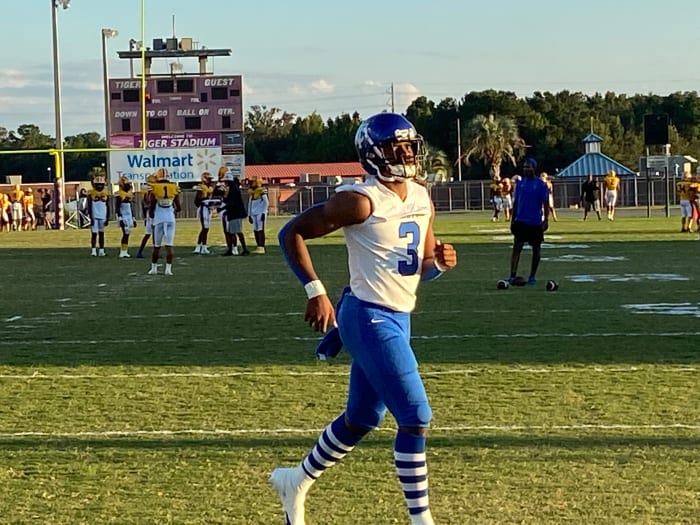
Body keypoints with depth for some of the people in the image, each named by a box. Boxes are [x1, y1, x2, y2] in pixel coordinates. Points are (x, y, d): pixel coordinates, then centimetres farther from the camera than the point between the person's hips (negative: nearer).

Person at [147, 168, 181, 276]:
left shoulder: (155, 189, -7)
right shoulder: (174, 188, -1)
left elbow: (152, 207, -4)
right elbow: (178, 208, 5)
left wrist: (151, 214, 17)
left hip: (159, 219, -1)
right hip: (170, 219, 1)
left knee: (156, 246, 10)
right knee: (169, 245, 1)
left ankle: (154, 268, 16)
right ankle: (168, 269, -4)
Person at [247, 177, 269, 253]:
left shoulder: (262, 193, -6)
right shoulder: (252, 194, 16)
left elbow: (266, 203, -8)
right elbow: (250, 205, 21)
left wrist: (263, 213, -12)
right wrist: (249, 215, 18)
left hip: (260, 214, -8)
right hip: (254, 214, 8)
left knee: (260, 230, -10)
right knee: (255, 230, 7)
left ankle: (262, 247, -12)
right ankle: (258, 246, 13)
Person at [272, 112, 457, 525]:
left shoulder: (422, 199, 9)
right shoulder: (360, 201, -15)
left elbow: (422, 268, 19)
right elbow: (292, 233, -10)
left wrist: (440, 261, -5)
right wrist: (316, 291, -15)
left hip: (399, 319, 9)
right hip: (370, 319, -9)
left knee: (362, 419, 19)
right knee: (416, 418, -10)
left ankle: (297, 481, 39)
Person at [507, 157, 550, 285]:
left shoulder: (541, 184, -5)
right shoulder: (521, 183, 6)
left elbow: (546, 204, -4)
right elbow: (516, 202, 11)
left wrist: (546, 220, -10)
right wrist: (513, 219, 9)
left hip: (535, 222, -2)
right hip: (521, 221, 2)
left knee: (536, 248, 7)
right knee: (517, 246, -9)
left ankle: (532, 276, 19)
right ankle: (513, 276, -15)